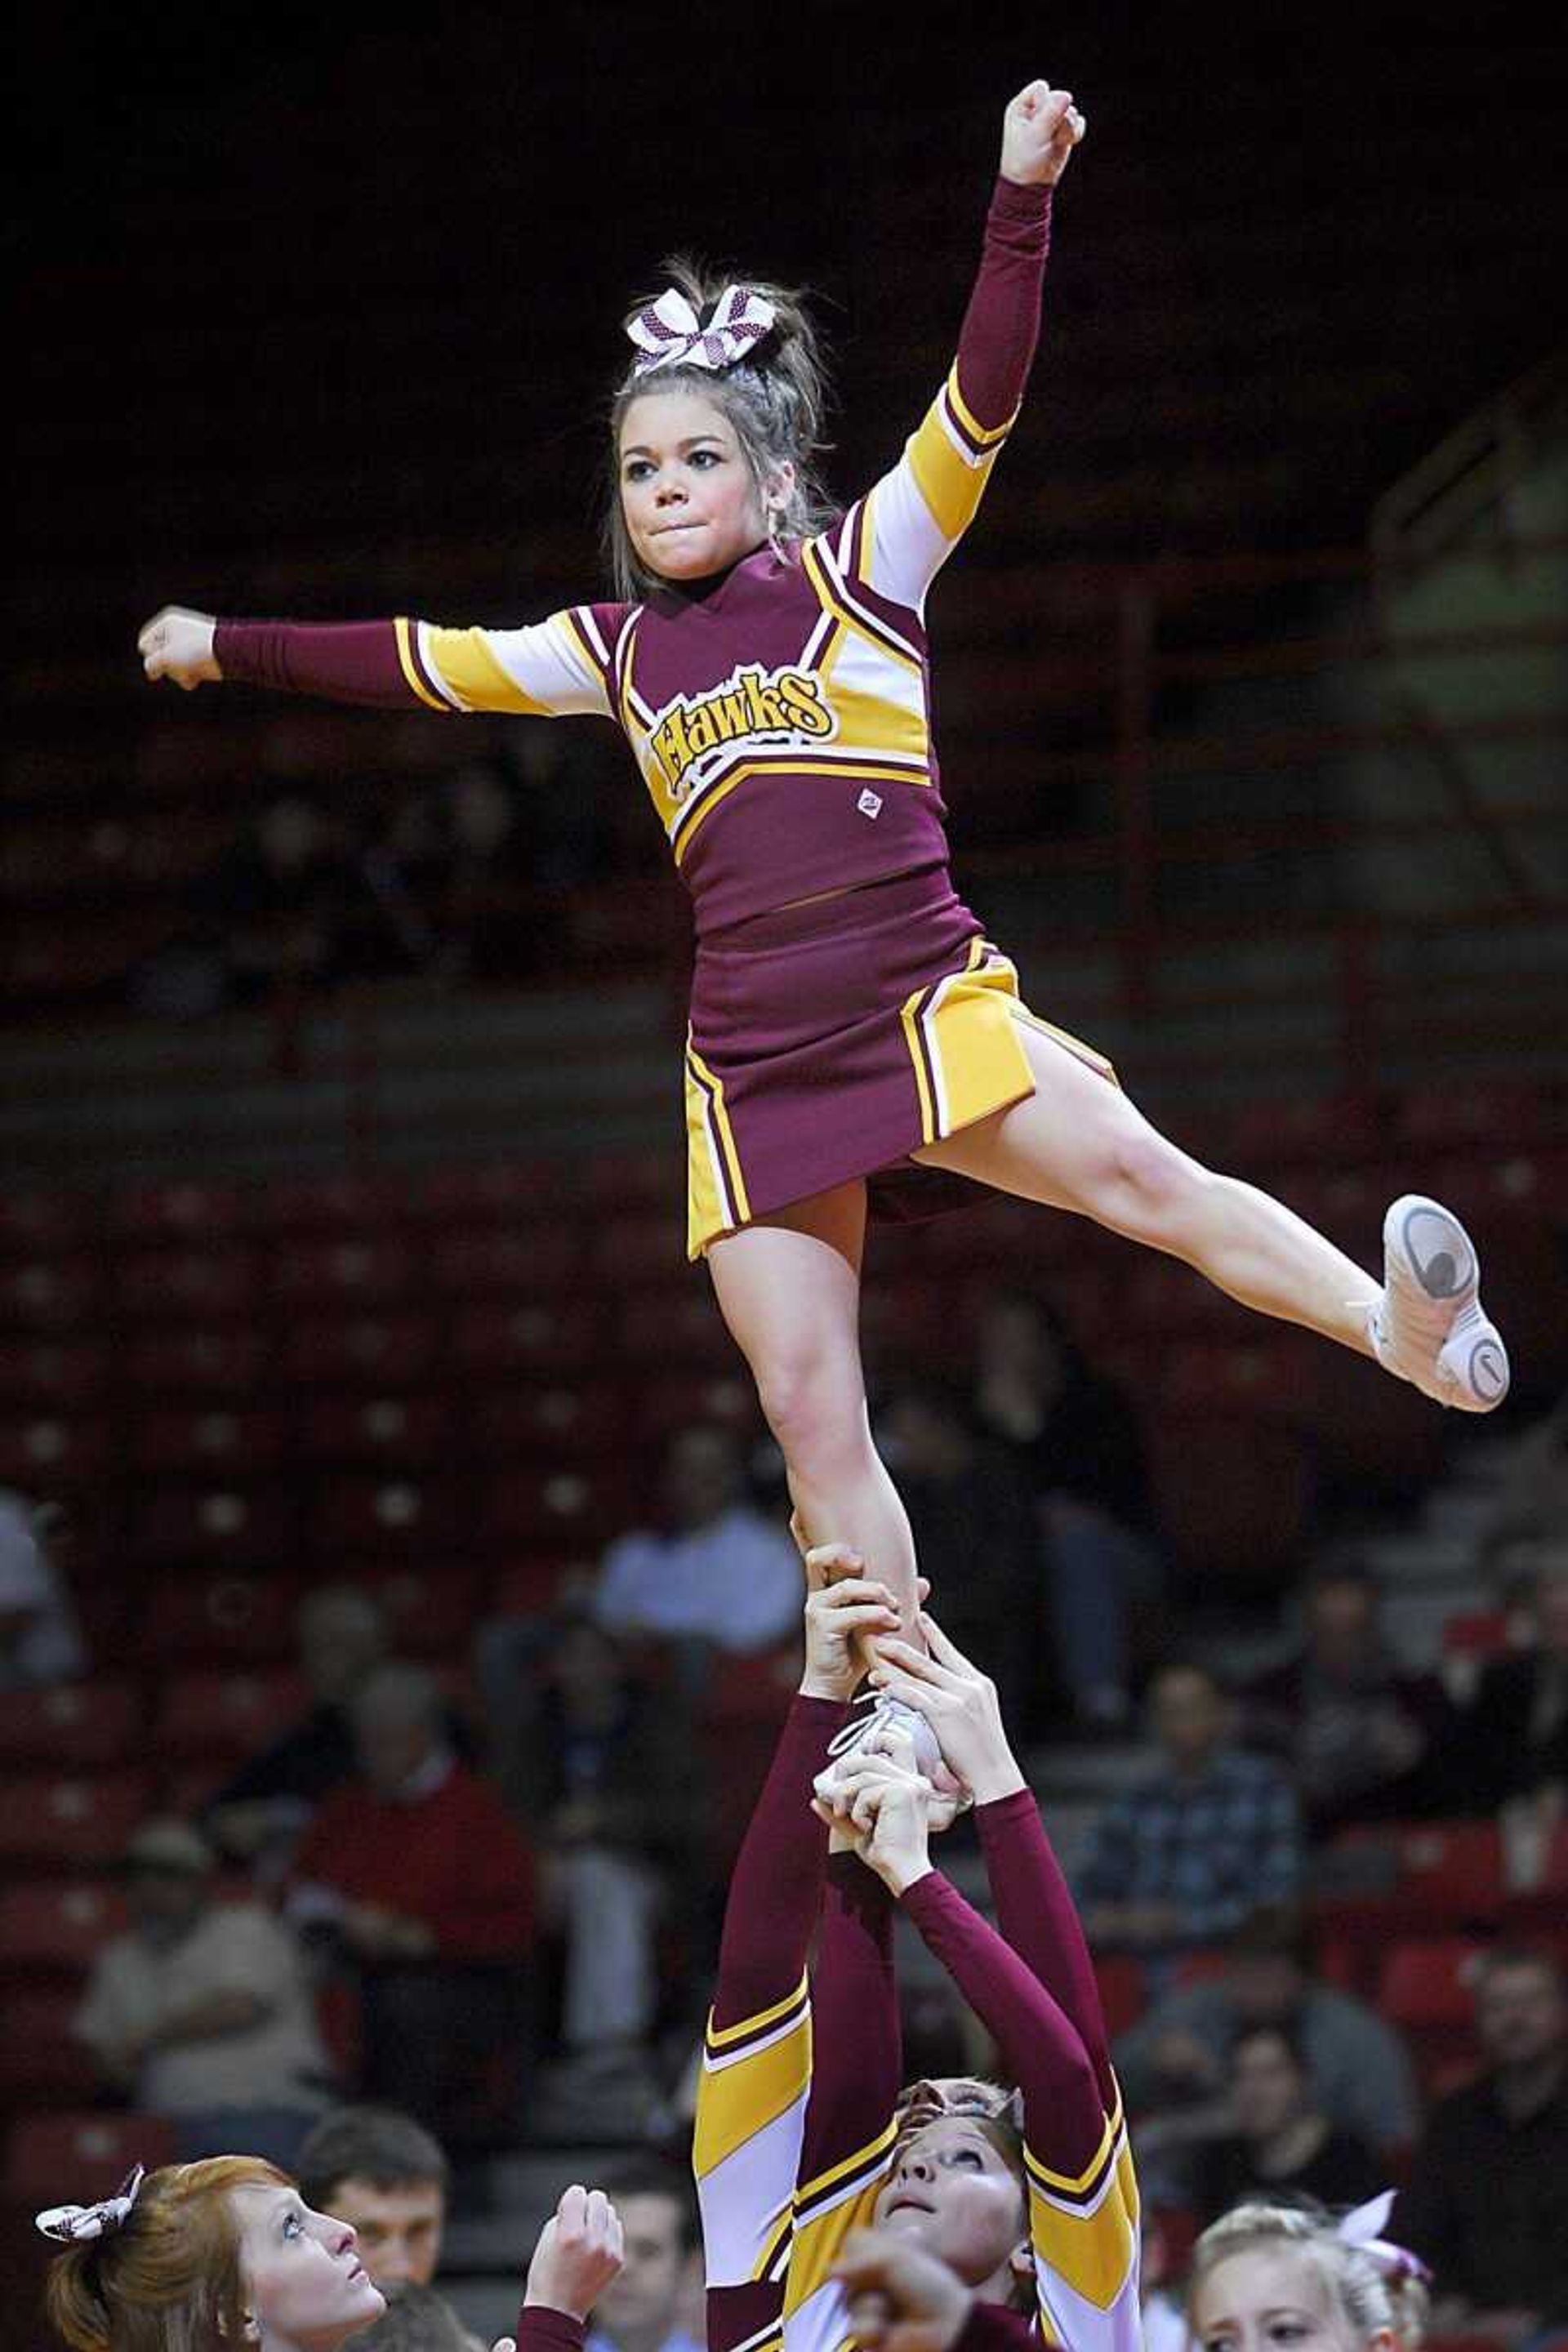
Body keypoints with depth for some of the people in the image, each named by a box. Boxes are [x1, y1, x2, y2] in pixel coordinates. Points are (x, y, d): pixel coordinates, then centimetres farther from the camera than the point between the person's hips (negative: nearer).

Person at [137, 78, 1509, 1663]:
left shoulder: (859, 569, 8)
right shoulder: (617, 652, 19)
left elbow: (979, 404, -3)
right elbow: (419, 665, 31)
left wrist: (1022, 199, -15)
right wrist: (229, 647, 37)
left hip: (921, 998, -4)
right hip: (753, 1061, 4)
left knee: (1141, 1179, -27)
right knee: (810, 1414, -4)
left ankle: (1411, 1334, -37)